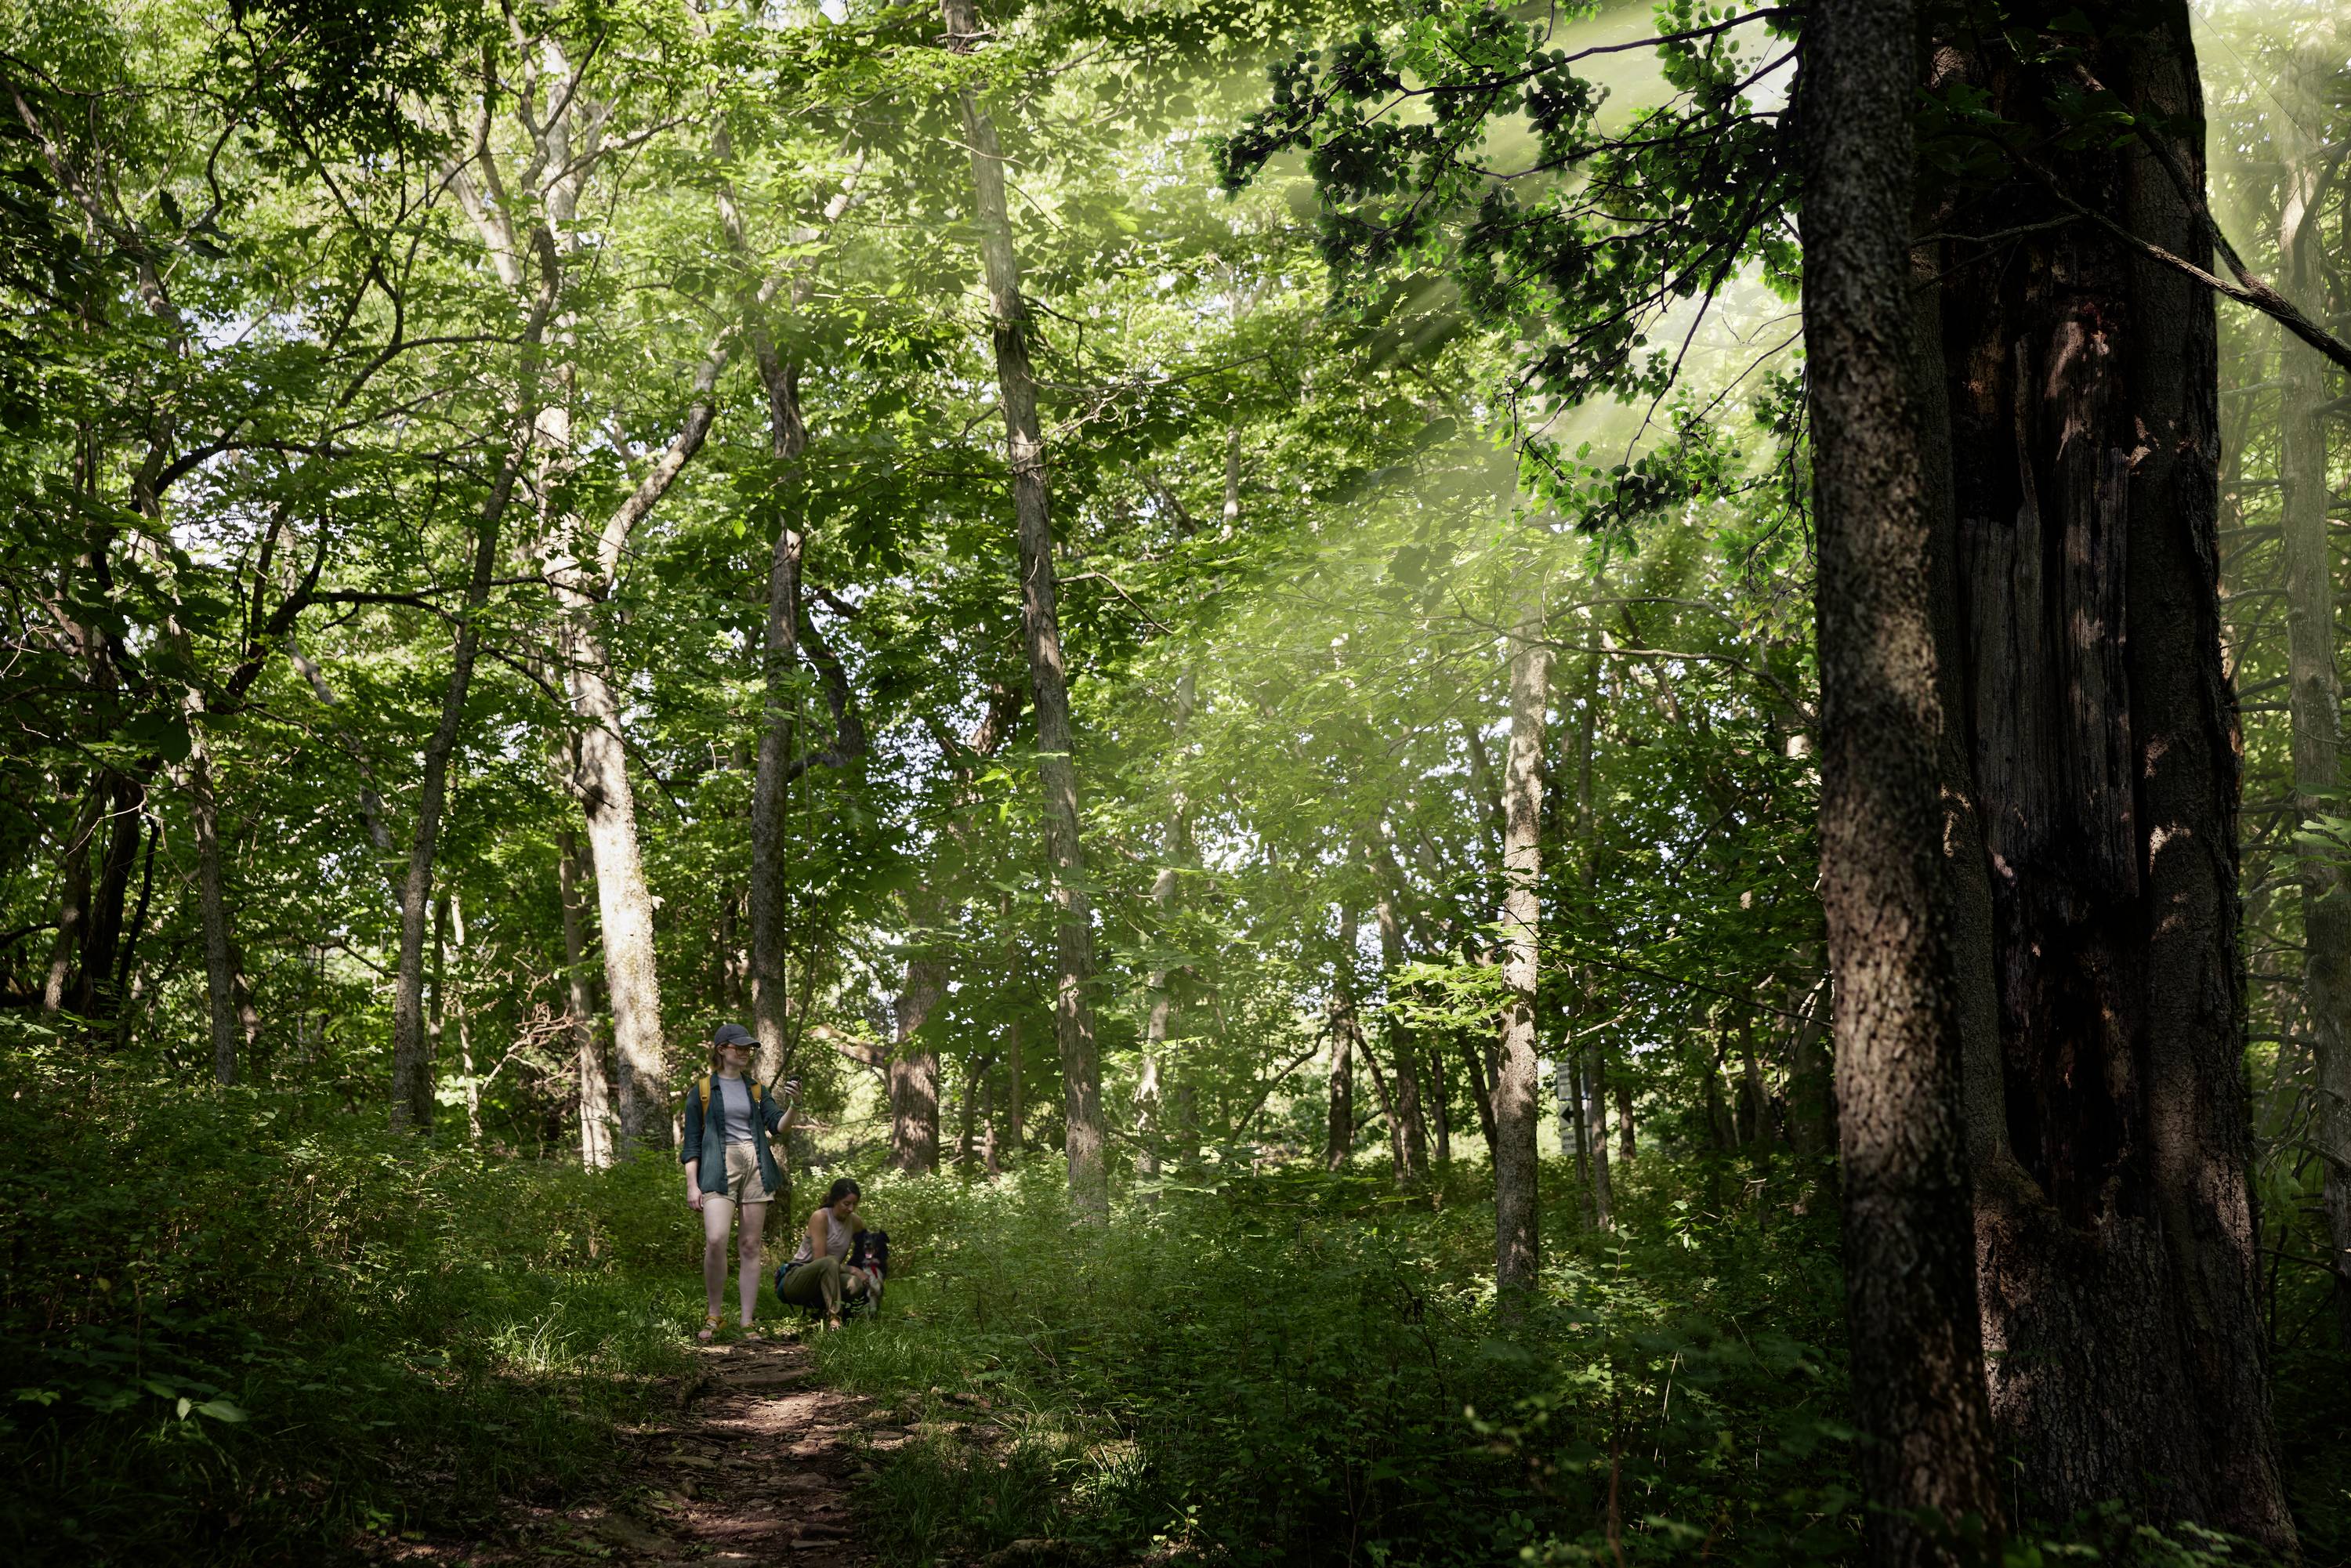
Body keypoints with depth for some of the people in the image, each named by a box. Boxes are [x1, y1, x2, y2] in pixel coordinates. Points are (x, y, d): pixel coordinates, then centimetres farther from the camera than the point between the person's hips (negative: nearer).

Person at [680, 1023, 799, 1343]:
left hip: (755, 1167, 4)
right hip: (719, 1166, -4)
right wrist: (692, 1185, -3)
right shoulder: (702, 1089, 6)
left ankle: (748, 1323, 5)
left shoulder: (756, 1089, 16)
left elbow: (778, 1127, 5)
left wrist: (793, 1105, -14)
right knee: (715, 1240, -20)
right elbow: (692, 1141, 5)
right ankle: (712, 1316, -3)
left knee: (751, 1246, 1)